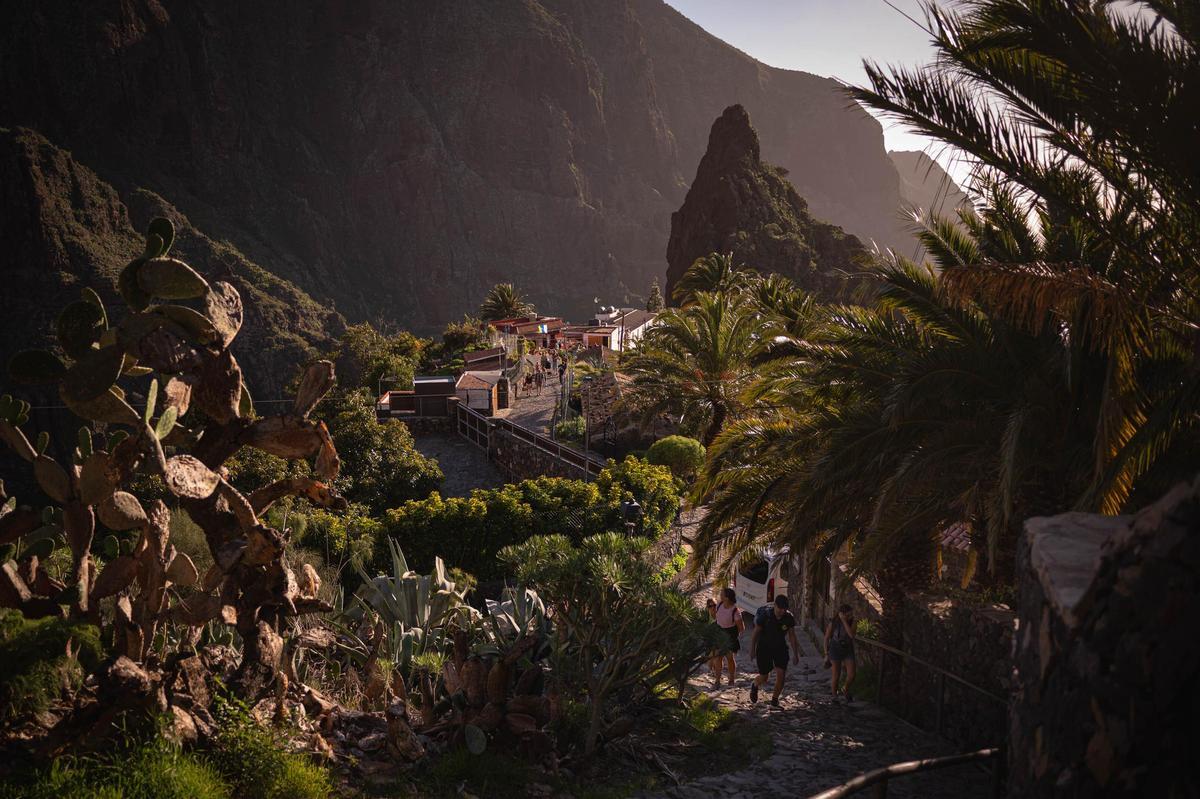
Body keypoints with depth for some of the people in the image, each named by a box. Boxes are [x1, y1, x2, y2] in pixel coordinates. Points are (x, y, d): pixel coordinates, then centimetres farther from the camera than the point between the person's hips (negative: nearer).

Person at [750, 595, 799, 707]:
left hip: (780, 648, 2)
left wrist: (795, 654, 0)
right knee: (763, 677, 3)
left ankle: (775, 699, 7)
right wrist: (752, 651, -6)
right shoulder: (764, 617, -19)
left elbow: (792, 637, -1)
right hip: (764, 648, -2)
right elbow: (756, 634, -8)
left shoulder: (789, 618, -11)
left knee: (781, 674, -12)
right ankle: (755, 687, 38)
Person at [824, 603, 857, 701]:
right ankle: (834, 696, 23)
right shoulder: (833, 623, -15)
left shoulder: (852, 622, -11)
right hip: (835, 651, -2)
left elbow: (852, 635, -28)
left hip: (848, 651, 2)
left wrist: (844, 621, -29)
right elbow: (826, 638, -4)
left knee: (851, 675, -5)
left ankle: (846, 690, 26)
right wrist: (826, 654, -4)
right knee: (836, 676, 0)